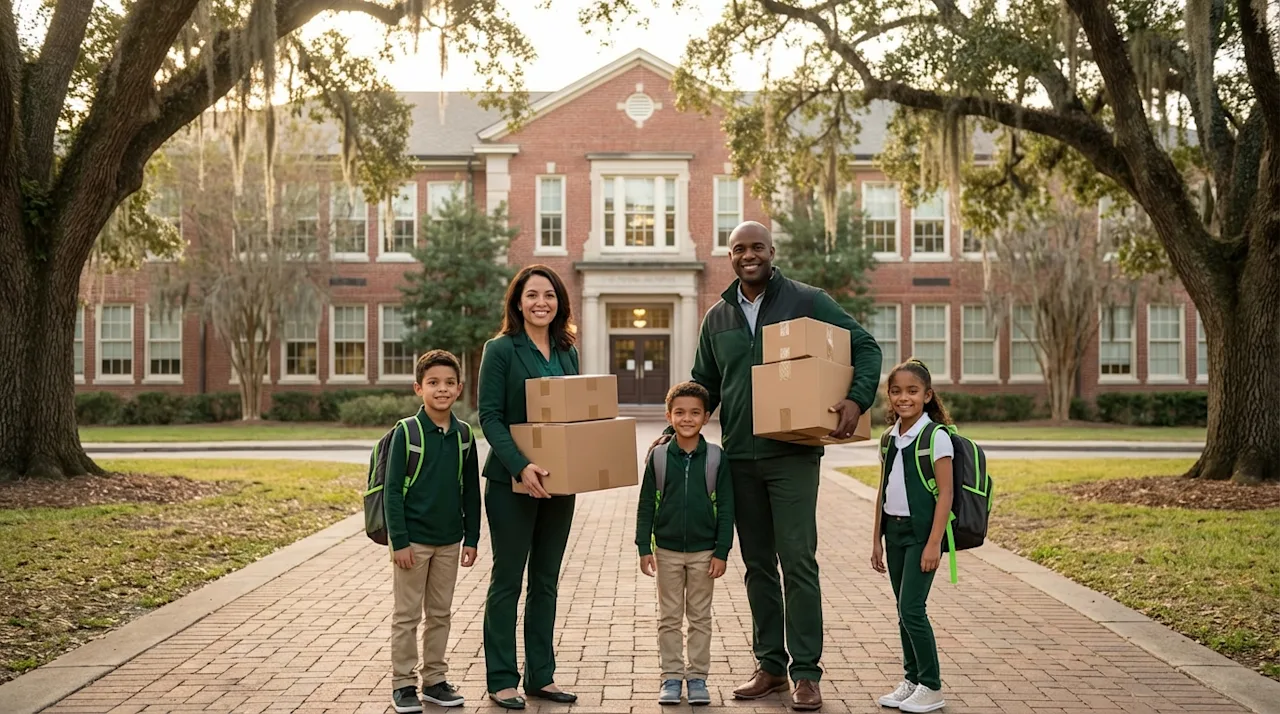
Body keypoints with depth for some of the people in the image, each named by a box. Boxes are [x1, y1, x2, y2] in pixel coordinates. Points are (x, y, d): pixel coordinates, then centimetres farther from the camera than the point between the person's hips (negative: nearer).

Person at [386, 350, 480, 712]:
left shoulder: (463, 434, 2)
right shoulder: (406, 432, -10)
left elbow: (471, 490, 8)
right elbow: (393, 490, -11)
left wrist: (471, 537, 6)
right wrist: (399, 541, -14)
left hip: (449, 540, 4)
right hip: (413, 539, -4)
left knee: (440, 613, 13)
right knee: (407, 615, 5)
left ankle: (434, 679, 25)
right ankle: (403, 683, 15)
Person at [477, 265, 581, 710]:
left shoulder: (567, 352, 10)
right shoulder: (501, 350, -7)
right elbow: (489, 416, -13)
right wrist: (520, 466, -25)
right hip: (512, 483, -6)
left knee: (546, 581, 12)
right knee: (507, 580, 3)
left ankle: (542, 676, 21)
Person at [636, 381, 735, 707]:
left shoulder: (716, 458, -5)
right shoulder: (659, 456, -4)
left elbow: (726, 508, -2)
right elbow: (646, 505, 0)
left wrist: (722, 551, -6)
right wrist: (644, 548, -4)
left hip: (704, 551, 0)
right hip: (667, 550, 1)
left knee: (700, 618, 9)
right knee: (669, 618, 8)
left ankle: (698, 677, 18)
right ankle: (671, 677, 18)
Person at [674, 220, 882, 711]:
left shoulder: (805, 301, -2)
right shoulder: (717, 318, 12)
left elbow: (865, 346, 0)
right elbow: (704, 386, 18)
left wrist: (858, 399, -17)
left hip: (792, 454, -5)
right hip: (739, 458, 5)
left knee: (798, 562, -5)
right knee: (758, 565, 11)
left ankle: (806, 673, 4)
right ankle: (770, 665, 21)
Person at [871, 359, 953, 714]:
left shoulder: (936, 437, -10)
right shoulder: (890, 438, 9)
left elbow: (945, 494, -13)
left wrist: (934, 543, -17)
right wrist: (877, 539, 13)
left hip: (921, 532, -6)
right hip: (894, 531, 7)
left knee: (911, 608, -8)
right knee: (904, 611, 11)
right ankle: (912, 680, 21)